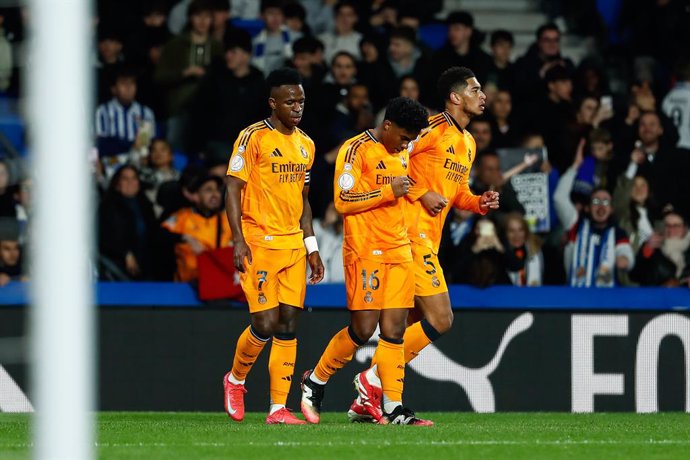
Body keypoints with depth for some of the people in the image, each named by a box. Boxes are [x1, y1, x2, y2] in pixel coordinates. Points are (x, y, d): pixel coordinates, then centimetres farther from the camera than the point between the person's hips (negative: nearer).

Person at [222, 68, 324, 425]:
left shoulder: (305, 145, 14)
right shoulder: (253, 138, -7)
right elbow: (233, 189, -9)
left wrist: (311, 246, 16)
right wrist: (238, 241, -17)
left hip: (294, 245, 6)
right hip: (259, 243, -6)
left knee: (288, 325, 0)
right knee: (265, 324, -10)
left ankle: (279, 408, 2)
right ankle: (235, 380, 18)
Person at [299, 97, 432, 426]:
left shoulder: (401, 154, 17)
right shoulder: (356, 150, -8)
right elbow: (343, 201, -15)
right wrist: (388, 191, -17)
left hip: (398, 251, 7)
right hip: (365, 251, -7)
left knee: (394, 330, 0)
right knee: (363, 329, -7)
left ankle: (393, 408, -2)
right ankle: (314, 381, 14)